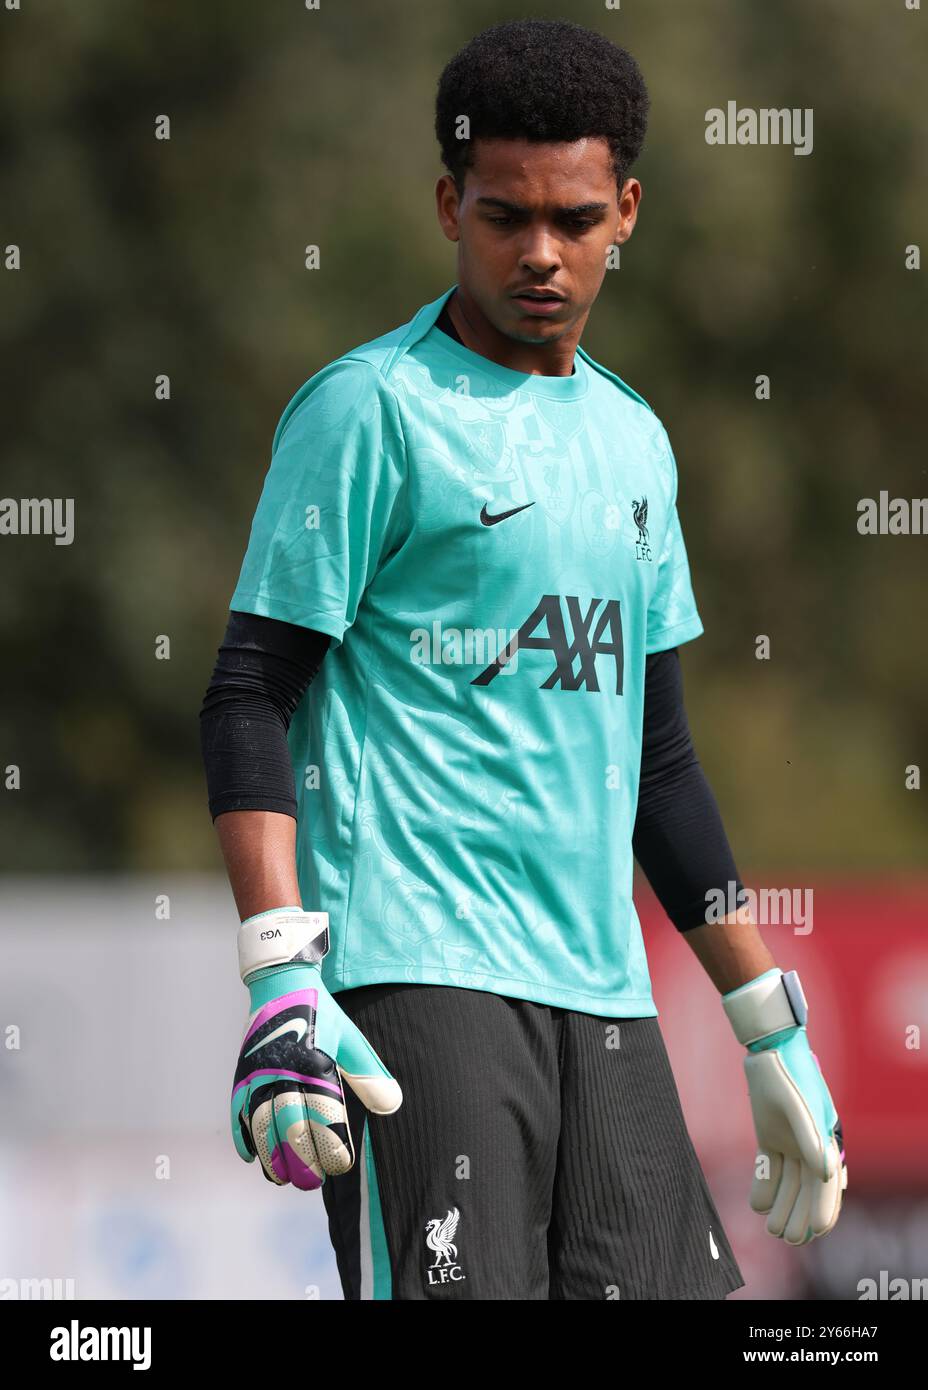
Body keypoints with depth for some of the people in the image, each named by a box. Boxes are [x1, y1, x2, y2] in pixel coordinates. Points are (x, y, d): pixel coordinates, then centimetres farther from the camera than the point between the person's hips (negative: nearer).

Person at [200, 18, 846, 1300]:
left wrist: (773, 1038, 24)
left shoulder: (633, 440, 18)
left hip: (602, 994, 7)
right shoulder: (373, 411, -2)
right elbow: (250, 700, -6)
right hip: (414, 973, -7)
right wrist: (280, 982, -19)